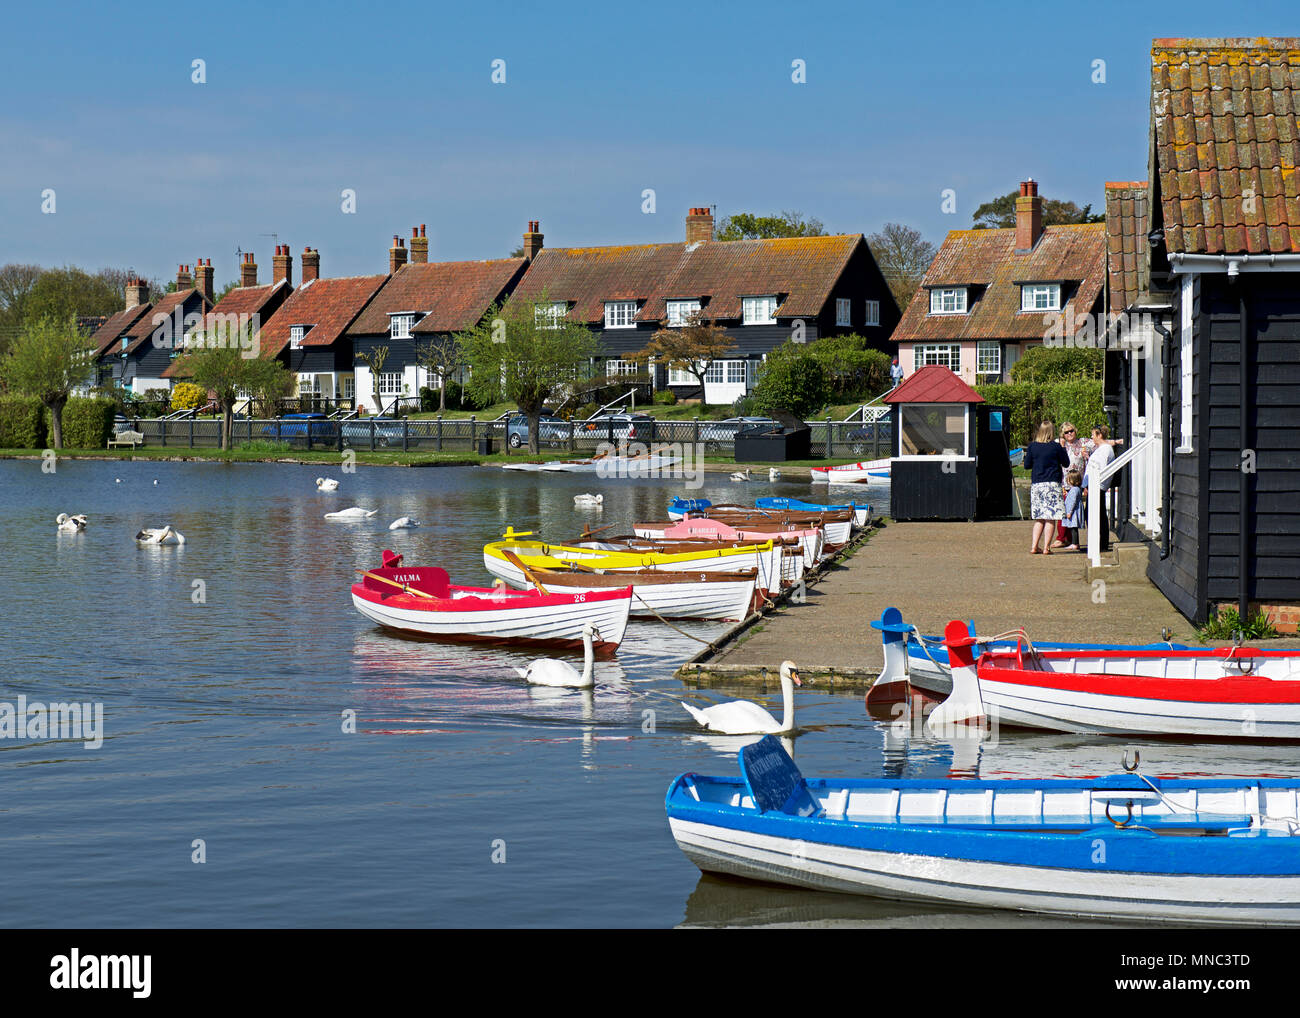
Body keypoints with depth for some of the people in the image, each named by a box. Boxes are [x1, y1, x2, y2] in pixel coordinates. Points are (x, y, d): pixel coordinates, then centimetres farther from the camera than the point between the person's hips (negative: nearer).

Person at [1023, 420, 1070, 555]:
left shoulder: (1032, 446, 2)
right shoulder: (1056, 447, -6)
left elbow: (1027, 464, 8)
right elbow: (1066, 463, 3)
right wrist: (1063, 448, 16)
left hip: (1036, 484, 4)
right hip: (1052, 483, -4)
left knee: (1039, 518, 12)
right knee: (1051, 518, -1)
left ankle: (1034, 546, 6)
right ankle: (1046, 547, -5)